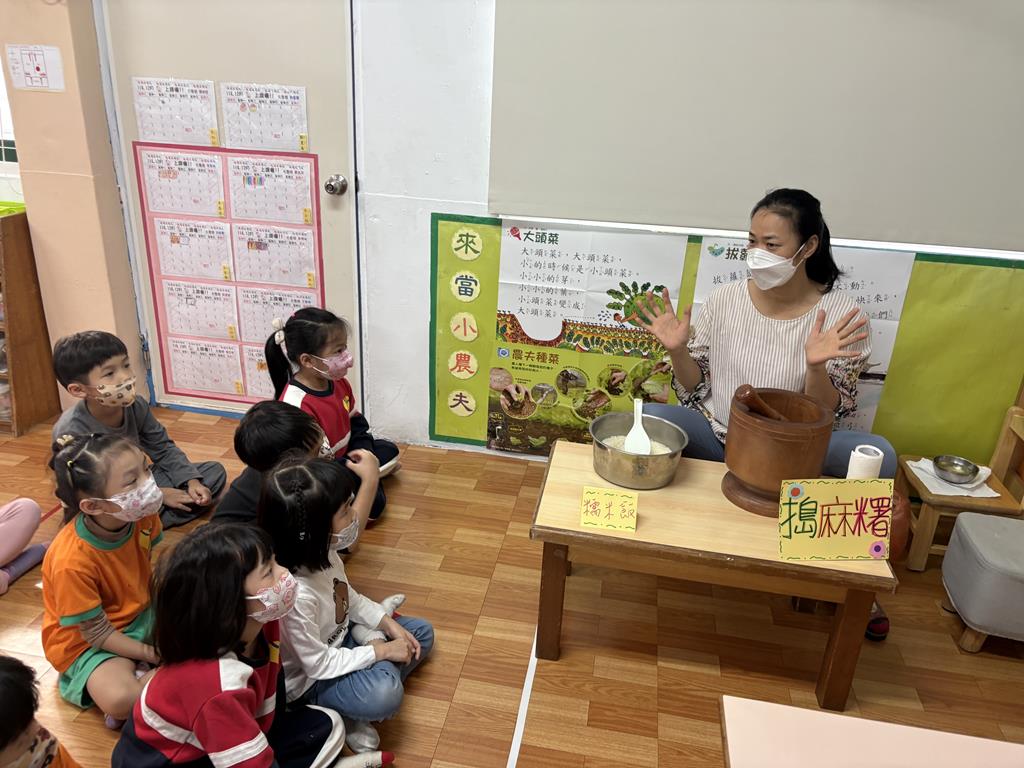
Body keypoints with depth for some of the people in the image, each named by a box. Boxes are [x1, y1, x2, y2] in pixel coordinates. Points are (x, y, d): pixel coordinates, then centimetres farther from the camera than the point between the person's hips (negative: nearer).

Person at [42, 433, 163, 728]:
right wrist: (150, 653, -19)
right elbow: (98, 632, -21)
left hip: (141, 614, 7)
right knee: (119, 699, -34)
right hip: (86, 640, -7)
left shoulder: (142, 515, -17)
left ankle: (144, 677, -7)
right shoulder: (71, 562, -32)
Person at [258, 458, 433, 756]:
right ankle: (343, 714, -1)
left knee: (422, 633, 8)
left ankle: (351, 707, -1)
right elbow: (318, 664, -27)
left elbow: (349, 598, 4)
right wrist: (380, 651, -19)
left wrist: (390, 625, -5)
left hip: (338, 639, 9)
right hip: (311, 678, -9)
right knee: (386, 693, -34)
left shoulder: (319, 551, -14)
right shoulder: (296, 594, -39)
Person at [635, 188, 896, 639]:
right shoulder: (724, 301, -4)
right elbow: (696, 391, 2)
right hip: (717, 437, 1)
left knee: (878, 455, -28)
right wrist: (678, 349, -17)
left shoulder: (842, 315, -9)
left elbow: (826, 417, -9)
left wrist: (816, 366, -28)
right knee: (648, 419, -27)